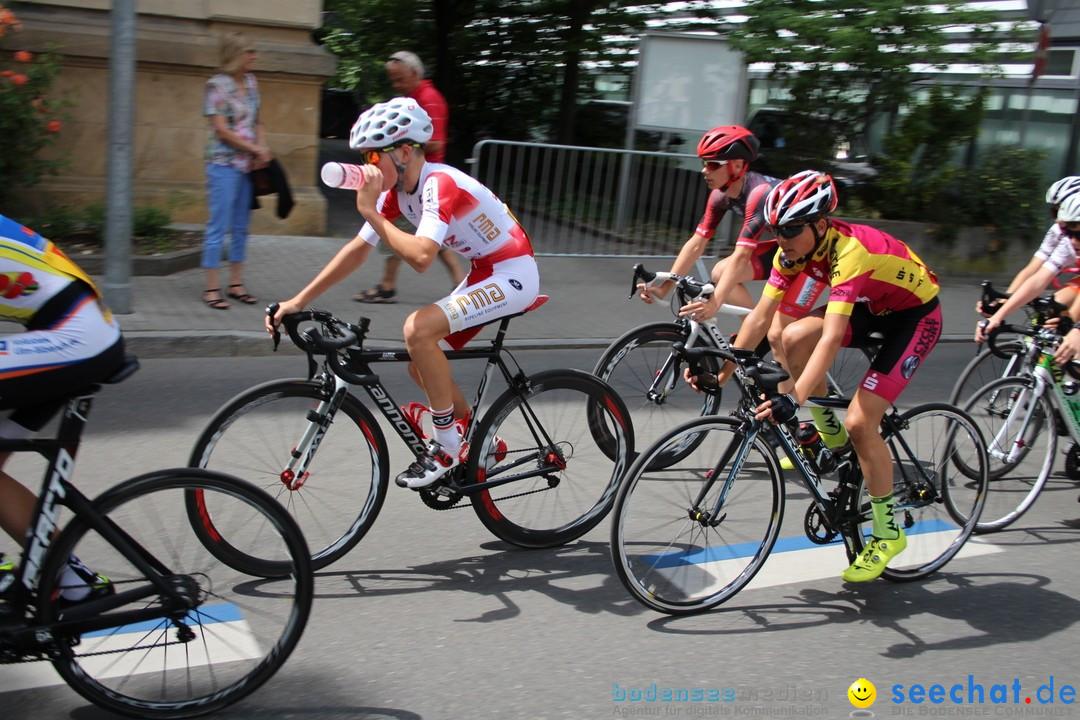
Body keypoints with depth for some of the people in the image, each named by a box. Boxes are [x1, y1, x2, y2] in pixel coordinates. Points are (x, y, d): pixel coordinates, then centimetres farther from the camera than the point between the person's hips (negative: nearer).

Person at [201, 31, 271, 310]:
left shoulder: (251, 82, 12)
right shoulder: (217, 85, -8)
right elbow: (221, 130, -12)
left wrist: (262, 149, 0)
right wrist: (256, 149, -10)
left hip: (248, 166, 7)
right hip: (224, 164, -7)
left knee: (241, 227, 10)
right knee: (219, 226, -5)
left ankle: (236, 284, 18)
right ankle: (212, 288, 0)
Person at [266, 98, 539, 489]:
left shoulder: (439, 184, -25)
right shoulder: (397, 189, 1)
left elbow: (421, 256, -39)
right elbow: (358, 250, 3)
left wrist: (370, 211, -28)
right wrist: (298, 301, -1)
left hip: (514, 274, -9)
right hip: (484, 274, 10)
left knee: (418, 328, -26)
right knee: (422, 365, 7)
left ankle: (447, 446, -11)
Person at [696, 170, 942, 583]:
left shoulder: (849, 251, -36)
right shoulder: (794, 248, -13)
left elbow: (832, 338, -45)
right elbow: (760, 316, -12)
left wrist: (794, 399, -54)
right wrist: (722, 370, -20)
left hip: (916, 315, -7)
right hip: (871, 306, 7)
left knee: (859, 423, -18)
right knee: (794, 338, -18)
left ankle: (888, 533, 1)